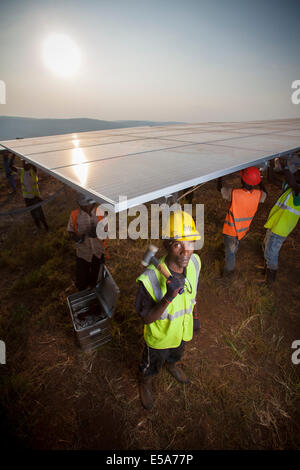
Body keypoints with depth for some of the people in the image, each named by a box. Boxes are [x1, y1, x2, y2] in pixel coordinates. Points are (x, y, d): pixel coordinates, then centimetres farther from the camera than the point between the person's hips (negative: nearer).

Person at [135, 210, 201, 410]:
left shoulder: (194, 262, -23)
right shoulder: (150, 279, -41)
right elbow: (147, 319, -29)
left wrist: (194, 315, 9)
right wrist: (168, 298, -46)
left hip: (183, 329, 5)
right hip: (159, 336, -4)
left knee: (176, 354, 37)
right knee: (152, 365, 28)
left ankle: (172, 365, 73)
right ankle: (145, 383, 63)